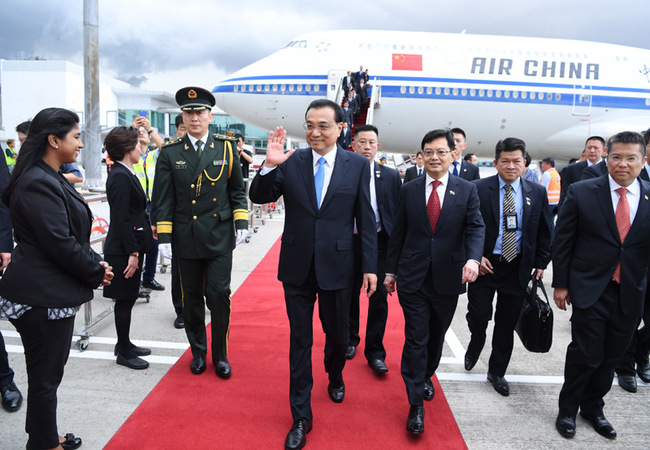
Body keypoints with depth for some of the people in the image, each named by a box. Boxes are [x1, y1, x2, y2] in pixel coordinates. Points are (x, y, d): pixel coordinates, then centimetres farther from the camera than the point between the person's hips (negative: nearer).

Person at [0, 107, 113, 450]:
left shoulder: (51, 179, 13)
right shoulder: (38, 184, -19)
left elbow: (73, 234, 17)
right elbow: (59, 244, -22)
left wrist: (94, 263, 4)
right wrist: (97, 272, -9)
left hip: (51, 292, 10)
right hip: (42, 297, -10)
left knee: (48, 372, 21)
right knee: (45, 376, 5)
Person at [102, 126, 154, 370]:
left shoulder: (125, 174, 12)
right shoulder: (120, 176, -18)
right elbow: (121, 219, -21)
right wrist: (132, 253, -20)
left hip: (131, 245, 10)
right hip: (123, 249, -10)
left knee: (128, 298, 18)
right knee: (125, 299, 2)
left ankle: (125, 344, 31)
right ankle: (124, 352, 15)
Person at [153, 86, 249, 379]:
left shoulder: (226, 148, 4)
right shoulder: (170, 153, 2)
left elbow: (237, 190, 9)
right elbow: (163, 199, 1)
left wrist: (241, 222, 0)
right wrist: (164, 237, -4)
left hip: (220, 237, 0)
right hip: (186, 239, 1)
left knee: (219, 295, 0)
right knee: (192, 298, 11)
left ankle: (220, 355, 17)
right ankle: (198, 352, 28)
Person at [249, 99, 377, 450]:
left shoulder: (358, 165, -2)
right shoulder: (290, 162, -1)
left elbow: (366, 219, -1)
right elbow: (259, 197, -2)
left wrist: (370, 266, -3)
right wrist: (269, 165, -20)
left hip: (337, 267, 0)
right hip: (297, 267, 1)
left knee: (338, 335, 15)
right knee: (300, 341, 10)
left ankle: (335, 376, 51)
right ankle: (301, 417, 25)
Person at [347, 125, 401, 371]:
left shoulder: (391, 176, 3)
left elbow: (399, 213, 3)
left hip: (380, 243, 0)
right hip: (350, 242, 0)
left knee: (379, 298, 3)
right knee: (350, 295, 14)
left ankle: (375, 352, 17)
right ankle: (350, 340, 37)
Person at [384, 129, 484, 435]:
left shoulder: (467, 190, 1)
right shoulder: (408, 190, 3)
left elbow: (475, 228, -7)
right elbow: (398, 234, 6)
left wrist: (473, 259, -26)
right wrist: (391, 270, 7)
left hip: (448, 279, 1)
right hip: (413, 278, -1)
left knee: (437, 336, 18)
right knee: (416, 339, 0)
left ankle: (426, 377, 44)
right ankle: (416, 404, 10)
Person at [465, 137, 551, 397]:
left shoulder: (537, 193, 4)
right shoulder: (479, 189, -6)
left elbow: (544, 232, 10)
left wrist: (541, 263, 6)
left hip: (518, 268, 3)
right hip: (484, 265, -2)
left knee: (507, 324, 10)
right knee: (478, 317, 1)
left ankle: (497, 372, 28)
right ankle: (475, 346, 36)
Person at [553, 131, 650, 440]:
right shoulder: (581, 193, -6)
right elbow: (562, 241, -2)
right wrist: (560, 283, -3)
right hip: (590, 289, -3)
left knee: (611, 357, 15)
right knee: (585, 354, 0)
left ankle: (592, 408, 37)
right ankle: (567, 410, 23)